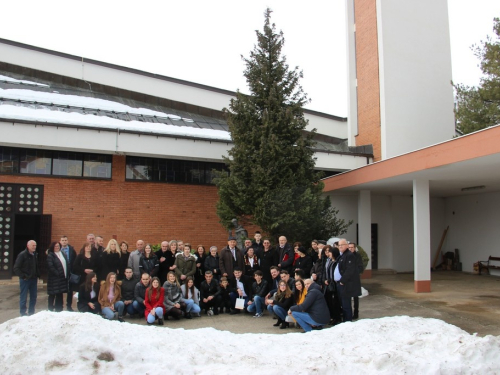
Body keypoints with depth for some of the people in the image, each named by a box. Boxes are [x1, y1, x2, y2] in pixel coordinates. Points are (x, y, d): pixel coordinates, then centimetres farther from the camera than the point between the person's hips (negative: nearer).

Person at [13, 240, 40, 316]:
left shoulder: (35, 255, 9)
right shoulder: (22, 255, -11)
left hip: (34, 279, 6)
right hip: (25, 280, -6)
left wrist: (37, 275, 6)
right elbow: (16, 268, -12)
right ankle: (23, 314, 10)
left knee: (34, 297, 11)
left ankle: (31, 313, 22)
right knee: (23, 298, 1)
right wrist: (23, 276, -16)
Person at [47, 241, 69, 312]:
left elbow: (66, 264, 14)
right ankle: (50, 309, 13)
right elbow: (50, 267, -16)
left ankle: (59, 309, 18)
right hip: (54, 279, -6)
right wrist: (58, 274, -18)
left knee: (60, 294, 11)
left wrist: (67, 275, 5)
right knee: (52, 295, 3)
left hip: (63, 278, 6)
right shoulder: (50, 255, -6)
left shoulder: (62, 254, 14)